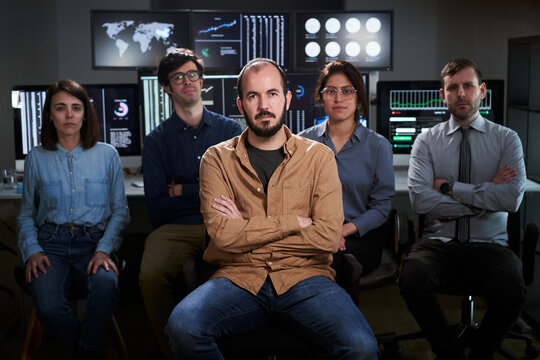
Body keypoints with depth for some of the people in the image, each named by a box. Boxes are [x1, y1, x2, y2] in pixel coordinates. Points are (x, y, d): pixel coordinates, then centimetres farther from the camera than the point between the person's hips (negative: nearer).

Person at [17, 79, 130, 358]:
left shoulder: (107, 155, 8)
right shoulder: (36, 159, 12)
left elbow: (119, 210, 7)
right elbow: (26, 214, 16)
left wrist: (104, 249, -9)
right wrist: (32, 250, -3)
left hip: (93, 242, 0)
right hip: (51, 243, 1)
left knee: (106, 285, -36)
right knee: (47, 305, -31)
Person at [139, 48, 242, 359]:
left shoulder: (230, 129, 14)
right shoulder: (157, 141, 13)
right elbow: (156, 209, 4)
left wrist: (182, 190, 3)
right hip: (176, 228, 0)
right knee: (151, 277, -31)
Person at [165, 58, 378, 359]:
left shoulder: (318, 156, 7)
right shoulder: (217, 159, 7)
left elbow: (329, 237, -6)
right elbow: (223, 234, -8)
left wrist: (247, 229, -5)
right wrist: (294, 222, -6)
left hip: (303, 276, 0)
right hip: (238, 277, 1)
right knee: (182, 327, -29)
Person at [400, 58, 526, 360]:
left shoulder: (507, 139, 7)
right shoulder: (427, 141, 6)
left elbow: (512, 198, -10)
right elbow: (420, 199, -10)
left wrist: (450, 187, -8)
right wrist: (484, 197, -8)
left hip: (489, 247, 0)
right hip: (440, 244, 0)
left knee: (512, 290, -32)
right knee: (413, 280, -32)